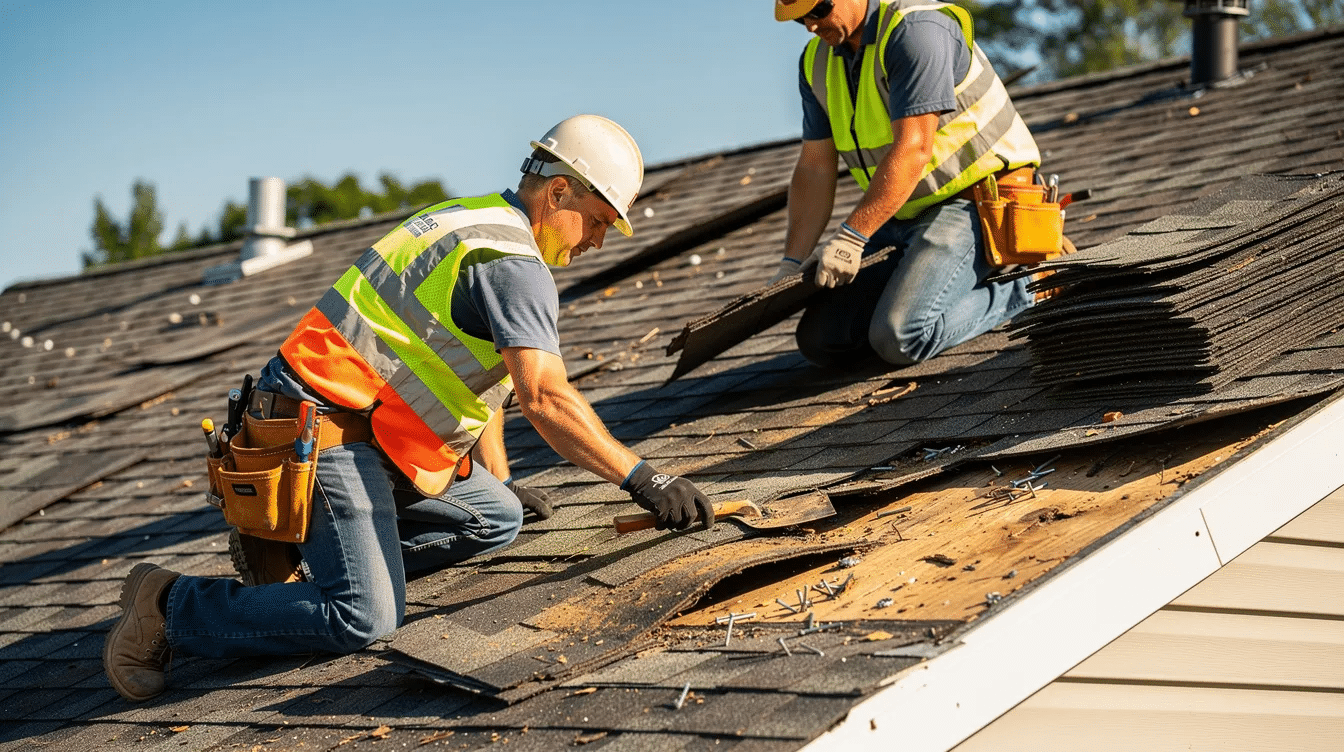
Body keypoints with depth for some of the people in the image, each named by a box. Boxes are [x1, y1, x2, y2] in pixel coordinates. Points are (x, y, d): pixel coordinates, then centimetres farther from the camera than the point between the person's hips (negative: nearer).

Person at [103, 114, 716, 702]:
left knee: (497, 519, 9)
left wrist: (500, 482, 31)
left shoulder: (471, 220, 19)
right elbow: (544, 398, -24)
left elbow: (481, 376, 27)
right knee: (364, 620, -18)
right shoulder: (514, 263, -13)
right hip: (327, 433, -11)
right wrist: (640, 478, -21)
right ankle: (171, 605, -5)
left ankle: (310, 560, 8)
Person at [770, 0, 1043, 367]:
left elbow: (913, 150, -28)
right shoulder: (818, 62, 6)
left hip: (975, 203, -9)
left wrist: (850, 237, -30)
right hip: (905, 217, 9)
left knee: (900, 337, -27)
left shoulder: (916, 31, -21)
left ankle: (1014, 289, -3)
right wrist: (793, 261, -2)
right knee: (820, 339, -1)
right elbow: (815, 168, 8)